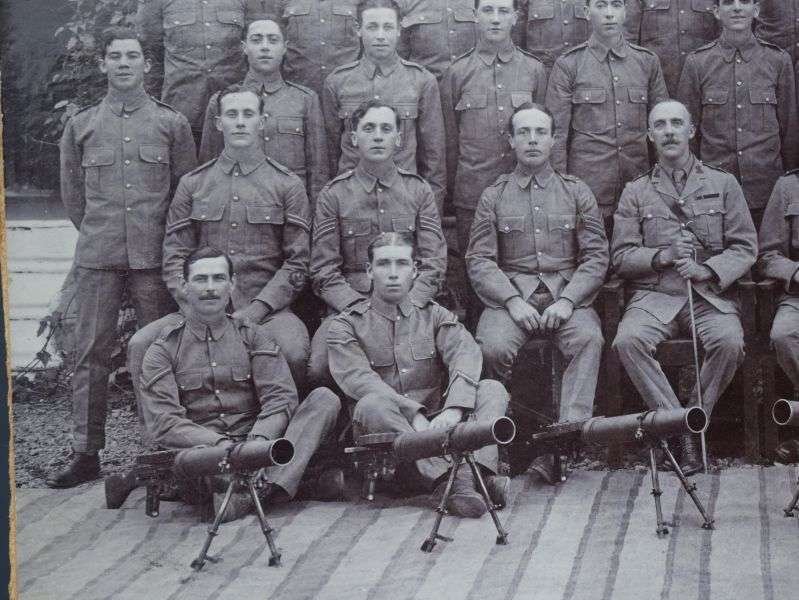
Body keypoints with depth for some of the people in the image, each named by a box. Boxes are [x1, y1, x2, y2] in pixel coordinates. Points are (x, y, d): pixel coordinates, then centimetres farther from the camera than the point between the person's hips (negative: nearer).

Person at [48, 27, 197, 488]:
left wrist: (158, 236, 9)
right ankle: (86, 454, 6)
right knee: (91, 354, 0)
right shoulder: (81, 125, 11)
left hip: (155, 258, -1)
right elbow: (72, 193, 17)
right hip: (97, 259, 1)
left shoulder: (172, 123, 8)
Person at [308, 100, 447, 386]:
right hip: (348, 305, -1)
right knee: (319, 368, -29)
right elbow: (324, 272, 2)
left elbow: (433, 264, 5)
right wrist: (361, 308, -14)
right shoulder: (333, 195, 6)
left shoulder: (419, 190, 11)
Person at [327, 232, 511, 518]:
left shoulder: (435, 316, 15)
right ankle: (449, 480, -45)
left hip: (436, 423, 3)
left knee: (492, 389, -16)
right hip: (384, 435, -3)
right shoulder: (346, 326, 7)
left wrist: (454, 409, -27)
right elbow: (359, 379, -12)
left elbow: (466, 355, -6)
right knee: (372, 405, -33)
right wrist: (414, 414, -28)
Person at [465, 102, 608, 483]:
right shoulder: (493, 196, 12)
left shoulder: (576, 192, 14)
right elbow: (479, 260, 5)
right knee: (493, 346, -30)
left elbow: (596, 256, 7)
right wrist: (512, 300, -12)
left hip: (567, 293, 0)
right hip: (510, 295, 0)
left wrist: (568, 300, -9)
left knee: (589, 338, -31)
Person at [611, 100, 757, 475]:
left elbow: (745, 247, 7)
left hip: (710, 293, 0)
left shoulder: (723, 184, 14)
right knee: (627, 340, -31)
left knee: (729, 342, -32)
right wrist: (662, 256, -10)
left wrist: (707, 270, -11)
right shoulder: (636, 193, 14)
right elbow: (621, 257, 8)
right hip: (654, 294, 1)